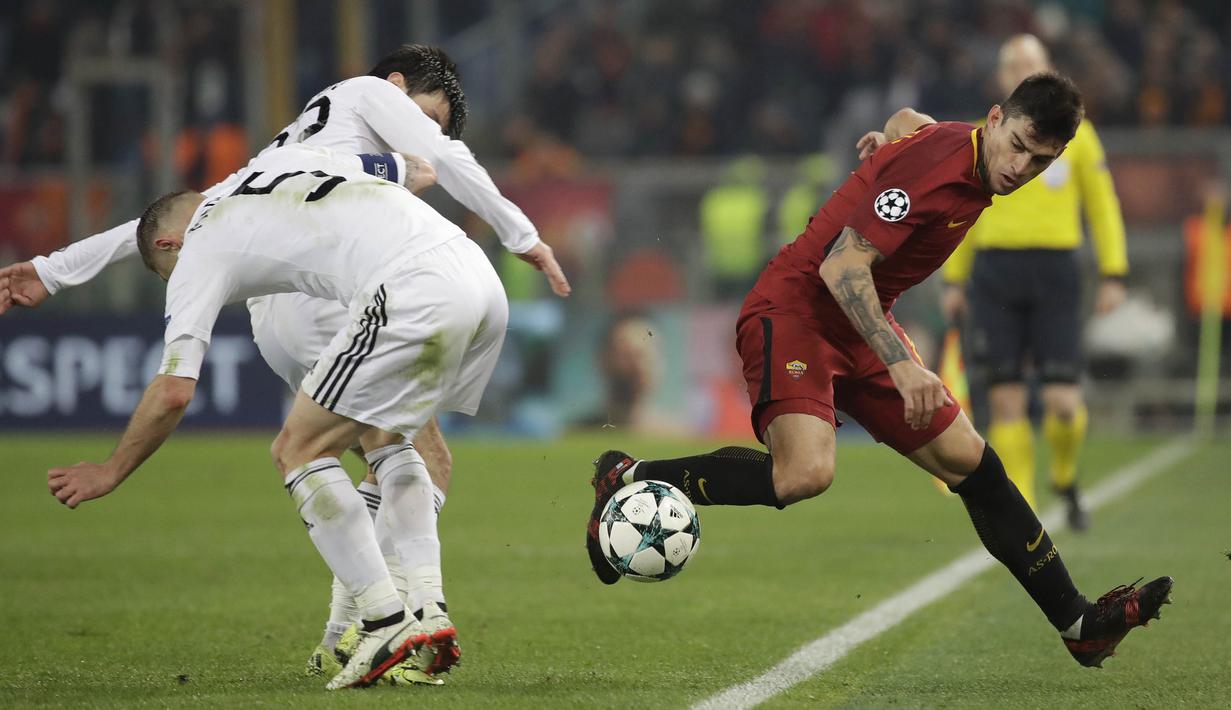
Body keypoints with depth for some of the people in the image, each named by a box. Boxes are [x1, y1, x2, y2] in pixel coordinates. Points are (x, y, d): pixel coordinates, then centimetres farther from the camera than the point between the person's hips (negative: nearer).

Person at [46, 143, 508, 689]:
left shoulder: (200, 251, 10)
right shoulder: (282, 159, 29)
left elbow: (173, 392, 4)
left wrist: (111, 472, 17)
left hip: (414, 294, -8)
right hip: (483, 279, 8)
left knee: (300, 450, 4)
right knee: (383, 437, 26)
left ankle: (387, 623, -4)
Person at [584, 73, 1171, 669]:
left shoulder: (976, 164, 6)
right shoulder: (937, 163, -24)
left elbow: (910, 119, 30)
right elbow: (841, 266, -29)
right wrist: (900, 363, -34)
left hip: (862, 327, 9)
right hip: (795, 309, -9)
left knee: (970, 461, 8)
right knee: (805, 472, -32)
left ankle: (1079, 624, 15)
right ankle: (627, 479, -14)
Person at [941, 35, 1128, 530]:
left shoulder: (1075, 133, 6)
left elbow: (1102, 206, 8)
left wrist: (1113, 275, 0)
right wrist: (953, 281, 12)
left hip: (1055, 274, -1)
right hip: (994, 274, 1)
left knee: (1063, 403, -8)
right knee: (1006, 402, -4)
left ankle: (1065, 478, 21)